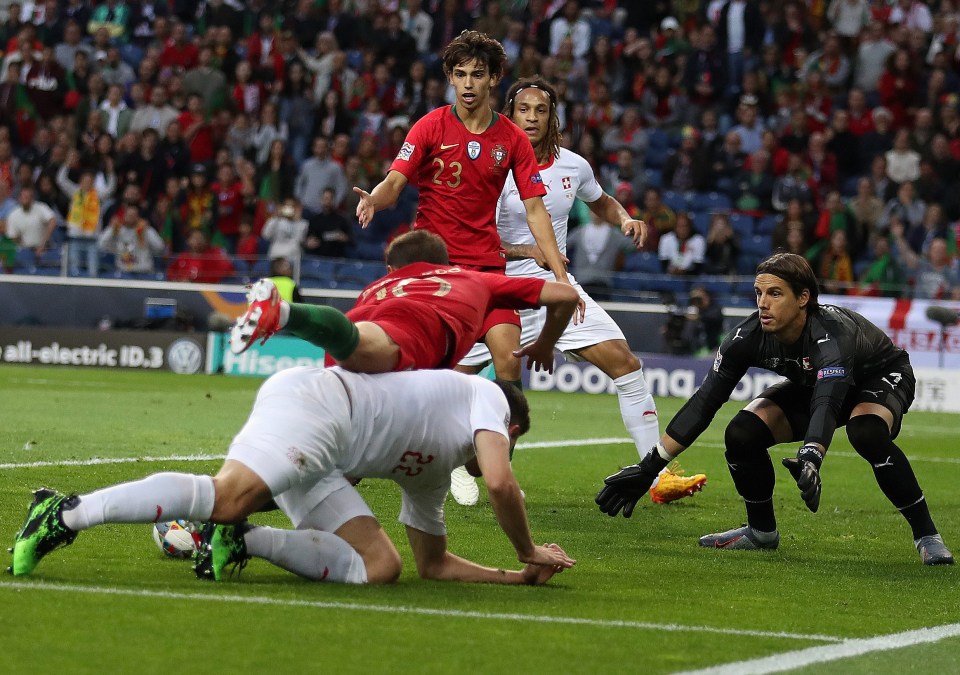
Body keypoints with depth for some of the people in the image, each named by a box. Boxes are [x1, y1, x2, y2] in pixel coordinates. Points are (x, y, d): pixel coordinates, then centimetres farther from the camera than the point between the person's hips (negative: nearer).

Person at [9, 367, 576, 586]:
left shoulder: (429, 477, 36)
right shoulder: (486, 396, 15)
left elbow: (434, 563, 38)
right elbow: (501, 482, -4)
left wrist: (519, 577, 38)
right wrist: (530, 552, 9)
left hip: (318, 453, 9)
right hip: (312, 401, -9)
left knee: (380, 567, -5)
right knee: (226, 495, -32)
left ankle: (243, 540, -13)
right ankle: (68, 514, -32)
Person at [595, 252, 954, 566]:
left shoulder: (832, 334, -41)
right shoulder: (749, 336, -24)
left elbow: (826, 404, -56)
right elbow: (704, 401, -19)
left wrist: (810, 459, -76)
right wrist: (649, 467, -22)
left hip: (881, 378, -6)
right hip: (812, 383, 6)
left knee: (867, 432, -39)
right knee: (742, 434, -16)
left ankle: (926, 535, -24)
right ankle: (762, 531, 9)